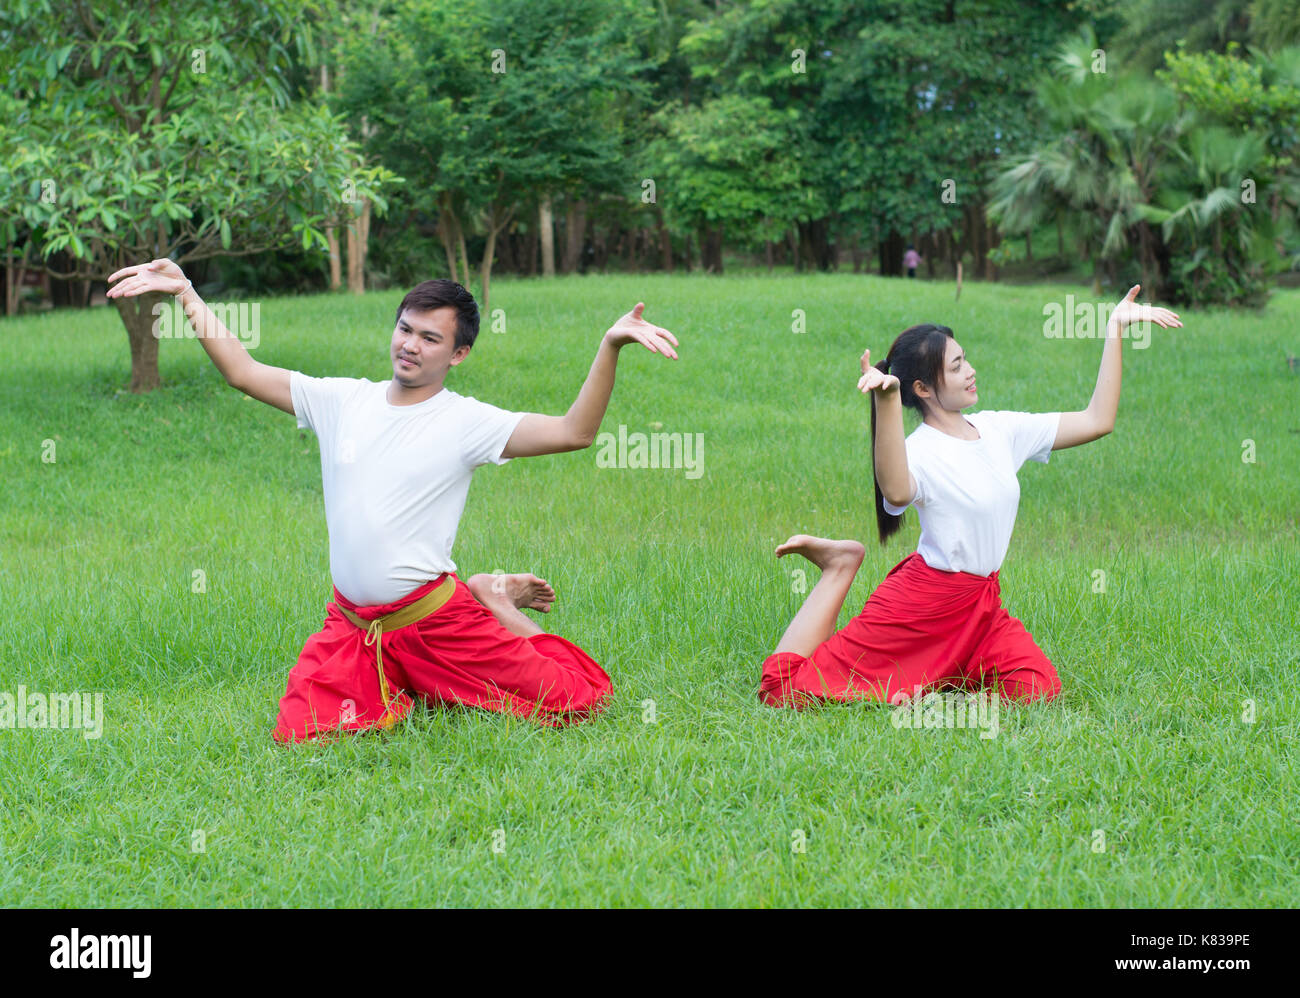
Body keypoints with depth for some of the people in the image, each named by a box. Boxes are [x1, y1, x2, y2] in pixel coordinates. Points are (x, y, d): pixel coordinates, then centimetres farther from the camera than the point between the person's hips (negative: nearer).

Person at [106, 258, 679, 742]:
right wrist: (184, 293, 3)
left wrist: (610, 346, -33)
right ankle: (407, 685, 15)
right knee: (299, 736, -13)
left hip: (436, 619, -4)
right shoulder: (342, 401, 4)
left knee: (576, 700, -11)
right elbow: (242, 372, 8)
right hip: (351, 623, 4)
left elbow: (573, 432, -19)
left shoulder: (466, 422, -8)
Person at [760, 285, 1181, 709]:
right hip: (925, 599, -7)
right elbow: (896, 493, -43)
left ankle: (940, 677, 5)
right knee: (785, 691, -16)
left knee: (1039, 692, -19)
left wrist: (1116, 330, 5)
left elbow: (1097, 421, 8)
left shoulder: (998, 429, 6)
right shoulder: (919, 451, -17)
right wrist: (887, 400, -56)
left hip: (983, 602, 7)